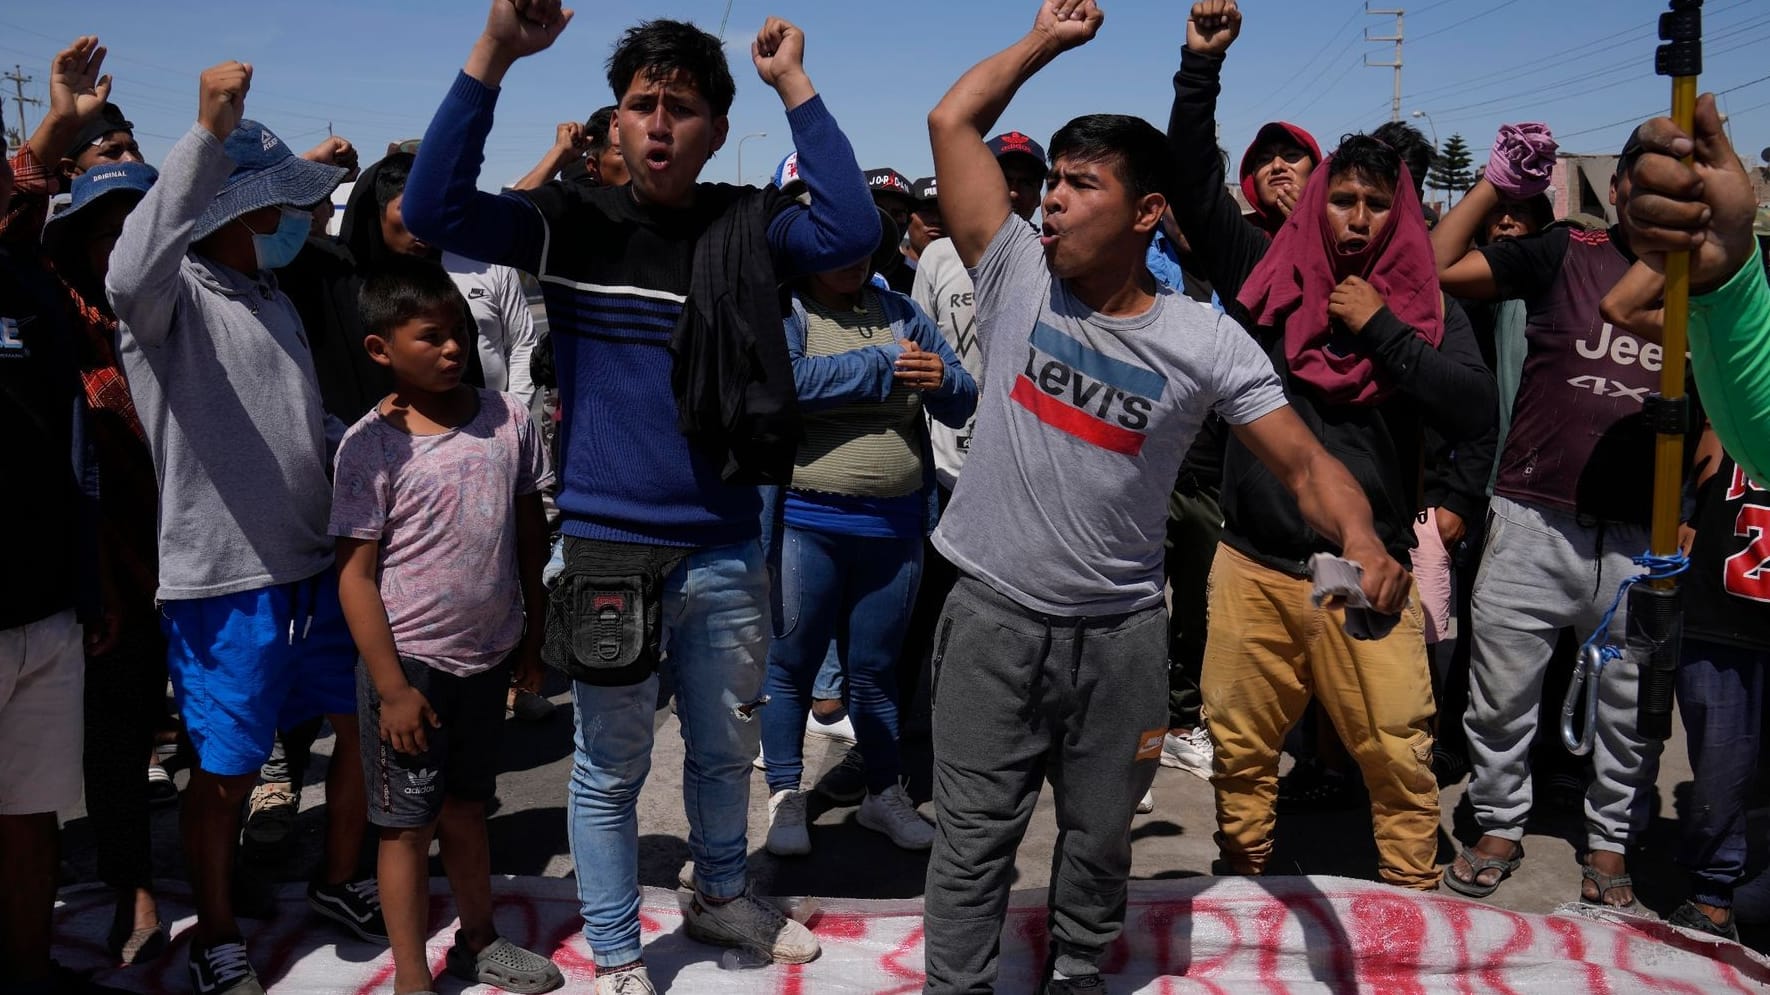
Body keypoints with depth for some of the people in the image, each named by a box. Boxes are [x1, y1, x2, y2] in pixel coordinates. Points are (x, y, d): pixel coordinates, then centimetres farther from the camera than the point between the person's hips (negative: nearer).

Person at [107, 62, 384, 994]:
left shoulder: (273, 299, 13)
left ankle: (338, 882, 38)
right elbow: (132, 277, -37)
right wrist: (208, 134, -43)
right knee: (226, 771, 5)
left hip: (319, 564, 7)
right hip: (223, 578, -7)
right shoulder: (173, 295, -11)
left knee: (369, 723, 16)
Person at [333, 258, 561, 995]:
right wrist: (392, 687, -15)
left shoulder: (505, 418, -2)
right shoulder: (372, 445, -14)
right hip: (411, 661, -4)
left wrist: (534, 630, 10)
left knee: (467, 807, 20)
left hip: (488, 657, 4)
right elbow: (356, 576, -13)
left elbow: (530, 528, 8)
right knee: (409, 823, 7)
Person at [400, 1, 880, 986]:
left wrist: (795, 84, -13)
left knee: (727, 749, 21)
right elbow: (435, 207, -16)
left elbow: (853, 226, -16)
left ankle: (722, 895, 46)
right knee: (610, 770, 10)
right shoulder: (574, 222, -4)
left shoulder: (749, 226, 0)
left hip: (726, 552, 3)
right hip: (606, 552, -2)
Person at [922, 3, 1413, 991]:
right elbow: (953, 120, -3)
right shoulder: (1018, 279, -4)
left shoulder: (1206, 342, -7)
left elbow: (1307, 463, -8)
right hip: (994, 615, 0)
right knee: (975, 836, 7)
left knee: (1100, 837, 17)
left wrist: (1364, 544, -27)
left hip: (1122, 631, 1)